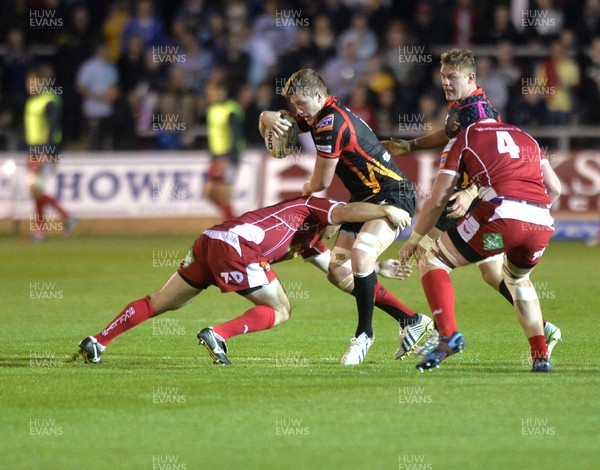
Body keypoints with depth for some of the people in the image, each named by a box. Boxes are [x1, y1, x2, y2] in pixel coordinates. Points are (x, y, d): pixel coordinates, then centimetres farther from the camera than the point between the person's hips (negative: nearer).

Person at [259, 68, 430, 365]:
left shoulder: (331, 123, -20)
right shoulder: (319, 116, 9)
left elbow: (322, 182, -14)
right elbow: (268, 122, 18)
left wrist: (306, 192, 10)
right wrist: (269, 118, -8)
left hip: (393, 195, -11)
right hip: (365, 199, 11)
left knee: (361, 254, -33)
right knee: (338, 273, 5)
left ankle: (365, 333, -15)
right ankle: (411, 321, 13)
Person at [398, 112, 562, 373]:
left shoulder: (462, 139, 17)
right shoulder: (527, 138, 29)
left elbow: (438, 200, 16)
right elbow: (554, 188, 25)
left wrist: (413, 240, 27)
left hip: (502, 214, -5)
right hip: (543, 223, 5)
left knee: (432, 262, 13)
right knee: (517, 278, 34)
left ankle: (448, 334, -7)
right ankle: (541, 356, 22)